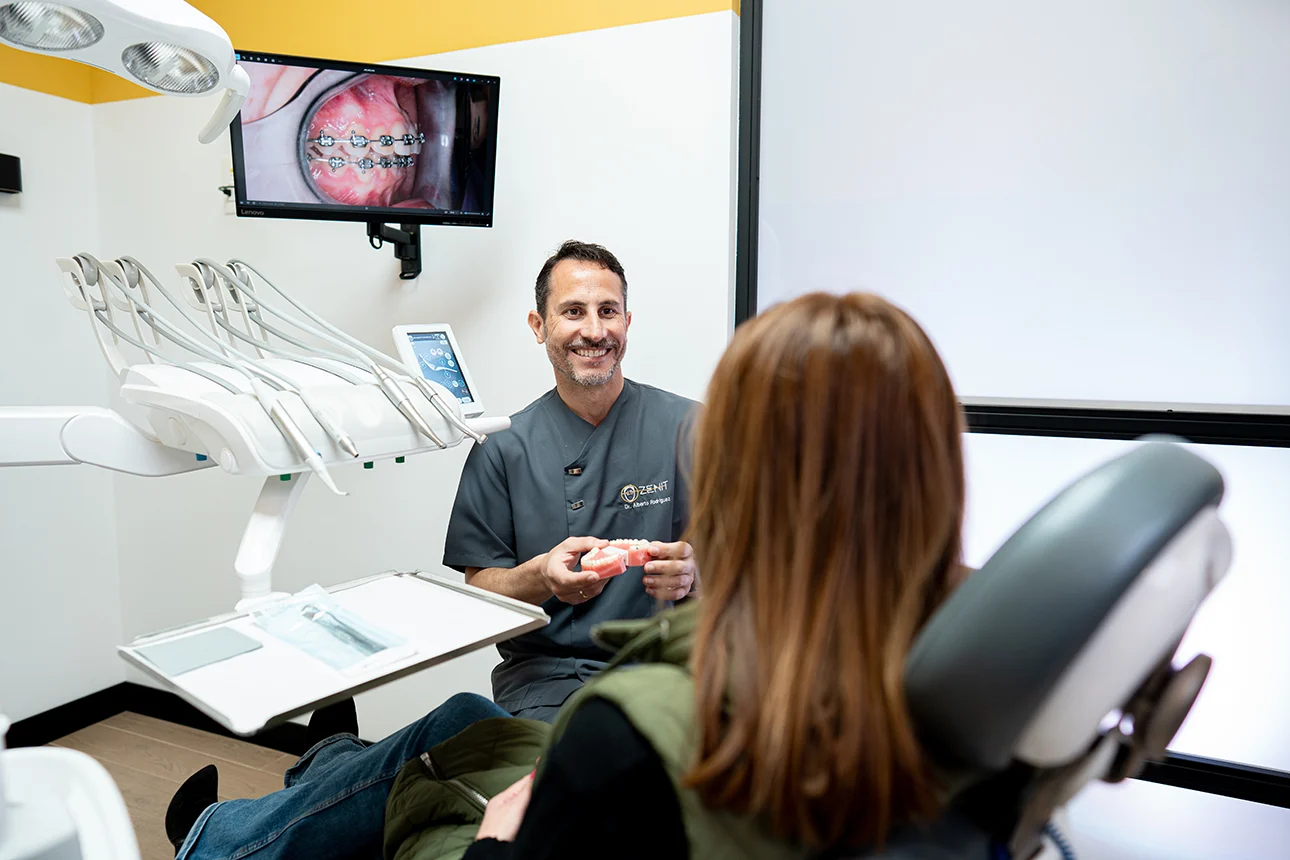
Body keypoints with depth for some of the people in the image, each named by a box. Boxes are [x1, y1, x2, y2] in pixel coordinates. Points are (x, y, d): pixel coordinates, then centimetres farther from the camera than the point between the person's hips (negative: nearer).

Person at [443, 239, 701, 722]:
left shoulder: (691, 427, 1)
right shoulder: (504, 448, 4)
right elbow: (478, 590, 4)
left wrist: (691, 571, -23)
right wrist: (543, 576, -19)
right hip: (542, 677, 0)